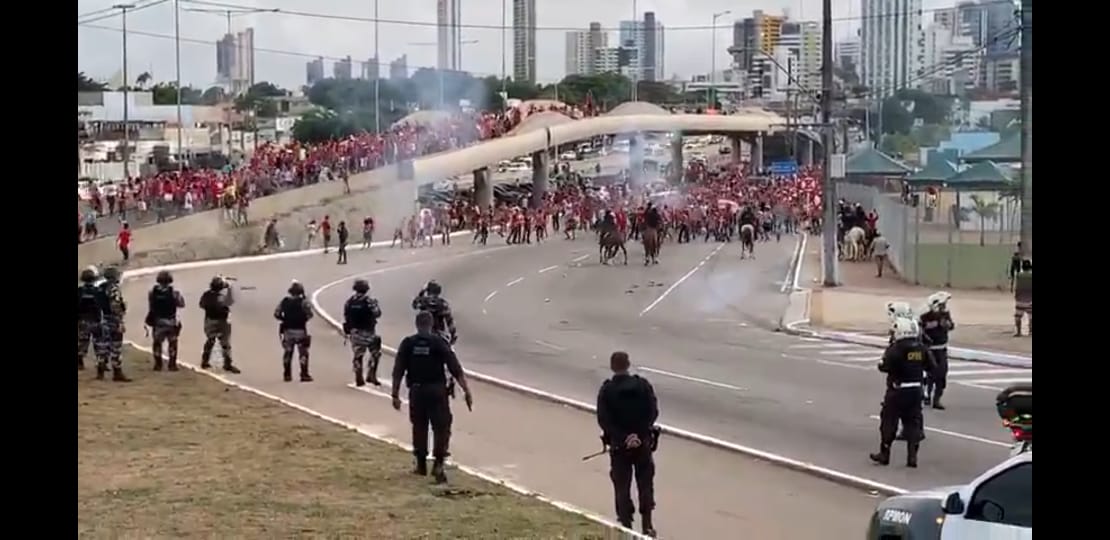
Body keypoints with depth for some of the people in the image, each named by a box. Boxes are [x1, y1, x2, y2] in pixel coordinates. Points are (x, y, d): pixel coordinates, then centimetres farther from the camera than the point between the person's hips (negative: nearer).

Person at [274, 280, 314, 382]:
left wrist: (285, 319, 12)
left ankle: (287, 374, 15)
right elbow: (309, 314, -17)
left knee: (287, 352, 13)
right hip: (300, 330, -4)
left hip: (287, 330, 4)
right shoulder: (303, 302, -10)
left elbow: (276, 314, 0)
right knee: (303, 353, 2)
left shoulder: (284, 301, 2)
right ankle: (304, 374, -2)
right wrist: (304, 319, 3)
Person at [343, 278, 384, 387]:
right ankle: (371, 376, 6)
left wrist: (347, 331, 14)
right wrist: (376, 305, 10)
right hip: (368, 332, -5)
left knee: (358, 355, 11)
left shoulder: (349, 302, 0)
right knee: (375, 354, 10)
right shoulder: (369, 301, -15)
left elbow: (346, 316, 4)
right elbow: (377, 313, -8)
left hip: (354, 332, 5)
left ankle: (359, 379, 12)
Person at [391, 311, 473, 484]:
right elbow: (456, 370, -8)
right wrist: (467, 391, -5)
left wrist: (395, 395, 5)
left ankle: (421, 464, 24)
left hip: (416, 391, 2)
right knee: (441, 427, 3)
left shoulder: (407, 344, 0)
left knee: (419, 427, 15)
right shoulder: (439, 343, -6)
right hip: (437, 390, -2)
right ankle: (438, 464, -8)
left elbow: (398, 372, -1)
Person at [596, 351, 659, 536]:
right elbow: (652, 412, -10)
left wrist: (623, 438, -16)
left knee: (622, 487, 8)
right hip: (643, 442, 1)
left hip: (619, 444, -1)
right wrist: (639, 434, -12)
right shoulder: (642, 385, -6)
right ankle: (647, 526, 16)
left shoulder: (606, 390, -9)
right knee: (645, 484, 14)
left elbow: (603, 420, -15)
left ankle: (626, 527, 7)